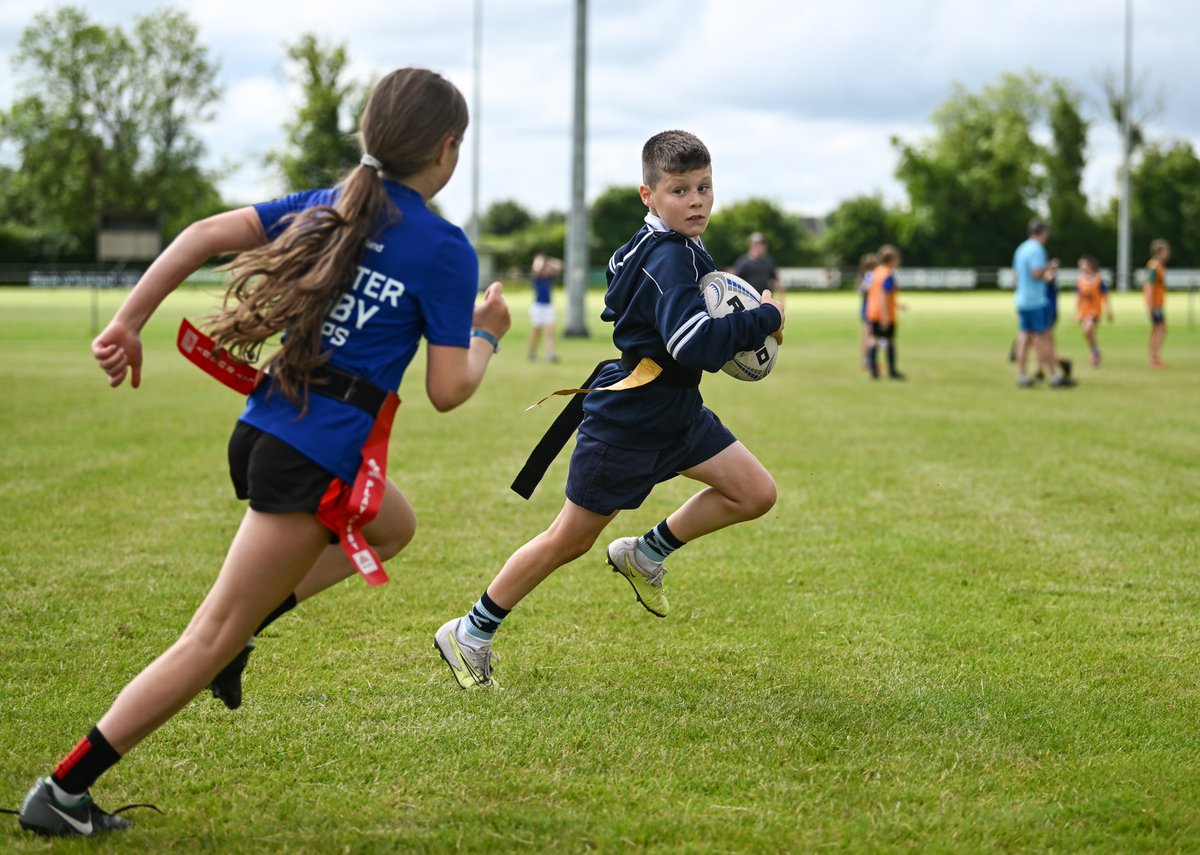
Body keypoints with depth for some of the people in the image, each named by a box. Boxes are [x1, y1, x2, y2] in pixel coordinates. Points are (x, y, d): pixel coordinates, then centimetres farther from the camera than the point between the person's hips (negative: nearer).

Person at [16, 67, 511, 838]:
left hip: (266, 427, 8)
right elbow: (448, 391, -9)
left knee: (393, 526, 34)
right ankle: (63, 792, 1)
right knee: (213, 640, 0)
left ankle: (245, 625, 18)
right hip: (317, 461, -8)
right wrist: (487, 334, 9)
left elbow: (204, 235, 0)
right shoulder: (444, 249, -10)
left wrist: (129, 323, 1)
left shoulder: (330, 208, 9)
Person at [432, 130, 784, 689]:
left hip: (675, 412, 9)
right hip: (626, 424, -9)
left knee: (755, 495, 0)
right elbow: (696, 347, -37)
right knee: (569, 541, 2)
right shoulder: (668, 258, -25)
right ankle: (470, 634, 17)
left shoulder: (674, 247, 5)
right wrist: (764, 318, -24)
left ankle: (647, 554, 17)